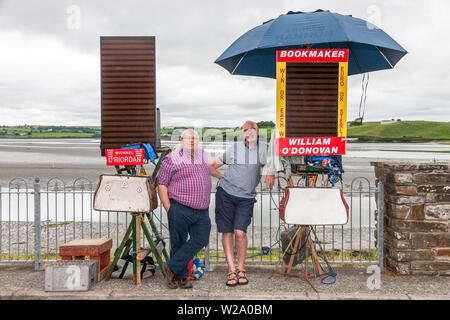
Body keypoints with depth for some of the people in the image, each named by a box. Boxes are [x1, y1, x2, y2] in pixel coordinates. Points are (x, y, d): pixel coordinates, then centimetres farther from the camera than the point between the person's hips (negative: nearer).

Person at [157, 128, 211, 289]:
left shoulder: (203, 155, 16)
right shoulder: (171, 159, -2)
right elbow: (161, 185, -4)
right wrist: (169, 209, -7)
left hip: (202, 211, 5)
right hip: (180, 210, -5)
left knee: (201, 239, -5)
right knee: (178, 243, 3)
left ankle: (172, 267, 6)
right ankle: (181, 276, 20)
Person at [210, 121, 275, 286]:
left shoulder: (264, 148, 5)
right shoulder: (234, 148, 5)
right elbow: (212, 167, 12)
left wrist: (271, 172, 2)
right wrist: (223, 177, 1)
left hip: (246, 198, -1)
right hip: (226, 193, 1)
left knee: (240, 232, -13)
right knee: (227, 232, -1)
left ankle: (241, 269, 6)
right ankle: (231, 270, 7)